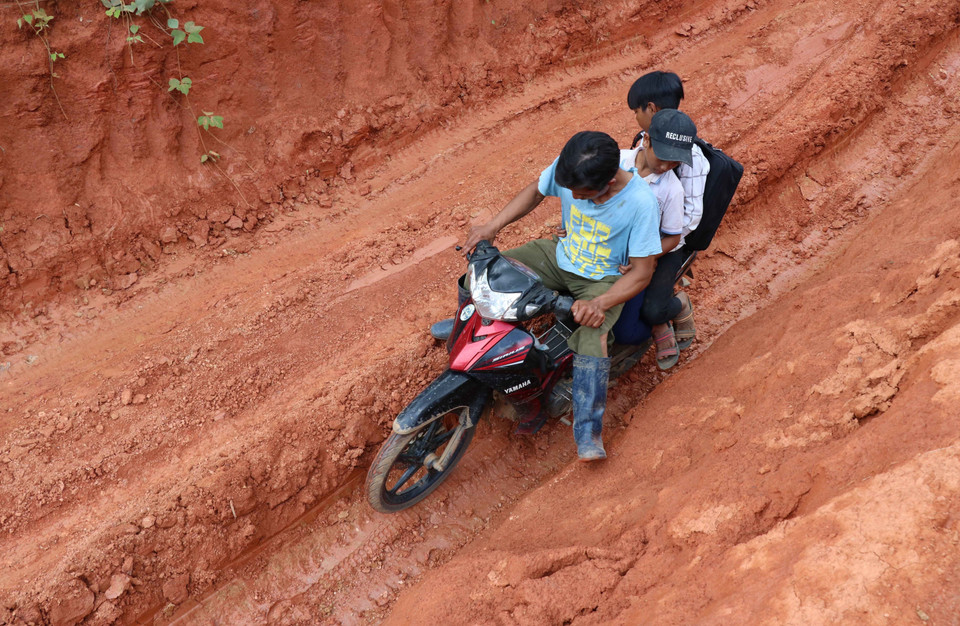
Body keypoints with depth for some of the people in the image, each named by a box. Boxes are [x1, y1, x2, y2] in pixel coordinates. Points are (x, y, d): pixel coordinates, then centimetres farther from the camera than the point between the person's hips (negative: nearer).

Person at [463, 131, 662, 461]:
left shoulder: (641, 203, -30)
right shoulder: (569, 168, -20)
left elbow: (642, 272, -22)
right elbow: (536, 191, 3)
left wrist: (598, 304, -35)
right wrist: (492, 226, -8)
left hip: (605, 280, -5)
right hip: (561, 256, 5)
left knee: (592, 334, -32)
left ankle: (588, 434, -26)